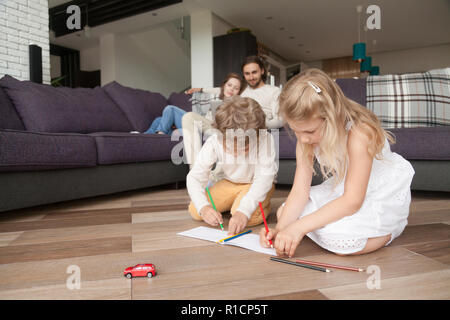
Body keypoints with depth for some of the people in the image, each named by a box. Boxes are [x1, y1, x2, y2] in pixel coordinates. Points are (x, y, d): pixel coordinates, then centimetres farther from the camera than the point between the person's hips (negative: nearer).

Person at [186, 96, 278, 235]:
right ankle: (233, 202, 14)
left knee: (249, 217, -33)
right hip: (229, 182, 4)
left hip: (256, 184, -3)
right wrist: (203, 207, -39)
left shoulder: (265, 139, -31)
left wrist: (244, 211, -45)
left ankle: (264, 204, 3)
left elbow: (264, 178, -33)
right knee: (195, 211, -11)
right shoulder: (214, 142, -25)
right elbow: (195, 177, -21)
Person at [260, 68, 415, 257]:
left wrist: (299, 227, -41)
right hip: (344, 189, 7)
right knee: (283, 212, -2)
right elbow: (299, 191, -15)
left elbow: (352, 201, -35)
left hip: (385, 196, -6)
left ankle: (390, 228, 0)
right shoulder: (306, 140, -13)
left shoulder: (359, 134, -33)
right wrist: (279, 229, -31)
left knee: (340, 240, -31)